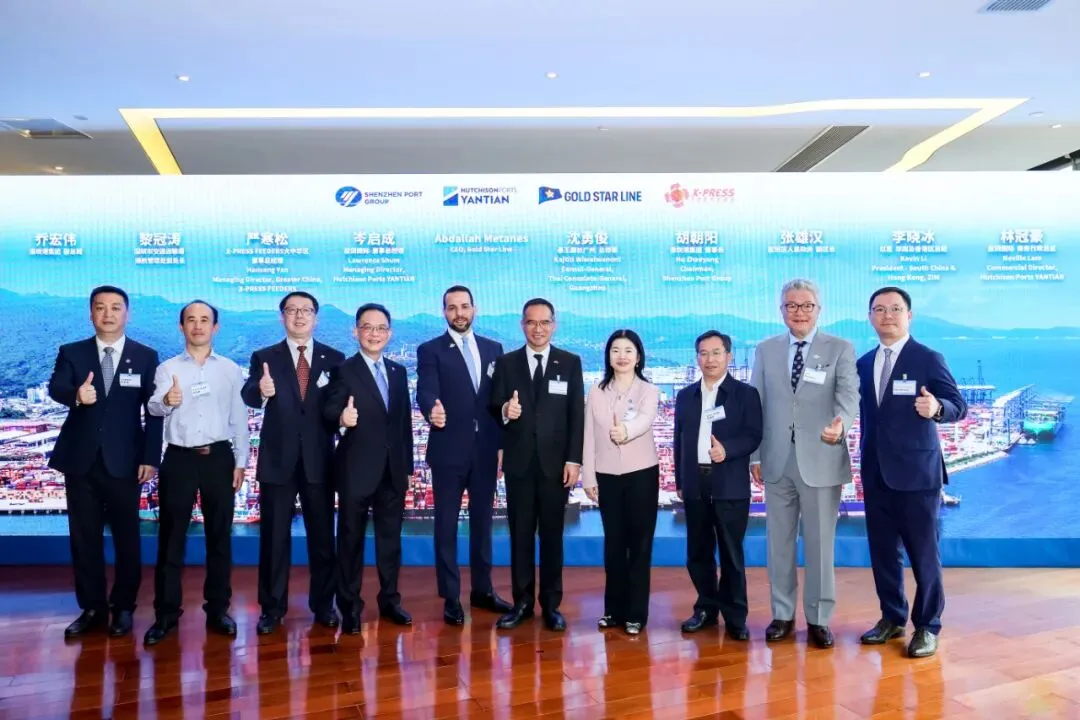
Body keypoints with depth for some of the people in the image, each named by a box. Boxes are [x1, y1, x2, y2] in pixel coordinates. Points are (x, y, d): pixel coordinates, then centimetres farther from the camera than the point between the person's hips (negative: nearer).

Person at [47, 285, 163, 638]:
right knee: (84, 538, 9)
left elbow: (154, 411, -2)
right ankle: (91, 608, 22)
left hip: (124, 461, -1)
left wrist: (150, 458, -9)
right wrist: (76, 394, -37)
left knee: (127, 538, 6)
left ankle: (123, 607, 21)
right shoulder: (71, 353, 5)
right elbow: (55, 388, -13)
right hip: (80, 460, 2)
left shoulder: (146, 356, 1)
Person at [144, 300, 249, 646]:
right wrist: (166, 401, -38)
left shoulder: (231, 369, 7)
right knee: (171, 537, 4)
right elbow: (153, 408, -14)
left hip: (219, 457, 1)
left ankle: (217, 608, 19)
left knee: (219, 536, 8)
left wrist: (241, 462, 1)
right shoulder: (167, 368, 4)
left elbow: (239, 419, 7)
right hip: (179, 458, -1)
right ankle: (166, 612, 14)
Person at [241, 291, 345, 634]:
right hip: (277, 459, 0)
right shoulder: (264, 357, 3)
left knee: (322, 536, 9)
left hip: (320, 460, 1)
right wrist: (261, 390, -34)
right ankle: (272, 608, 20)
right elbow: (248, 395, -12)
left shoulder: (334, 359, 5)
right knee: (274, 536, 7)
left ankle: (323, 605, 23)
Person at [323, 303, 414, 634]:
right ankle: (350, 607, 17)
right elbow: (328, 409, -16)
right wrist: (341, 418, -39)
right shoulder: (343, 371, -4)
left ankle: (389, 600, 26)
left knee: (391, 537, 13)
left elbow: (405, 421, 12)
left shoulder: (399, 371, 11)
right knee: (351, 538, 5)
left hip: (393, 469, 5)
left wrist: (407, 466, 10)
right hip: (357, 469, -5)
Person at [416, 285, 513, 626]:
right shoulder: (430, 350, -3)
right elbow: (425, 391, -18)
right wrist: (432, 410, -40)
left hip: (486, 450, 4)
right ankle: (451, 598, 14)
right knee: (447, 524, 4)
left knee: (482, 521, 14)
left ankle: (482, 590, 27)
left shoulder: (493, 348, 9)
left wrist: (503, 443, 6)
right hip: (449, 450, -4)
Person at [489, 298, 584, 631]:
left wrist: (574, 459, -7)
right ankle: (522, 602, 18)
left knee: (552, 535, 7)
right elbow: (493, 410, 3)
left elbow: (577, 415, 0)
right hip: (519, 463, 1)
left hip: (555, 462, -1)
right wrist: (505, 410, -21)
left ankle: (551, 604, 17)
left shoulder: (570, 362, 4)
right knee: (520, 534, 7)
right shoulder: (506, 363, 6)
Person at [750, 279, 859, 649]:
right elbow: (756, 405, 8)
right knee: (779, 542, 11)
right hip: (777, 461, 3)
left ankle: (818, 619, 20)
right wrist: (754, 455, 5)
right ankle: (782, 614, 24)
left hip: (821, 460, -2)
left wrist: (840, 424, -35)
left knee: (820, 543, 6)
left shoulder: (841, 349, 0)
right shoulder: (765, 350, 8)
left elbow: (848, 394, -13)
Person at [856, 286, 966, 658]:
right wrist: (864, 467, 15)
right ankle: (892, 618, 27)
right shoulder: (864, 363, 10)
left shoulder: (929, 359, -5)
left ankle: (927, 626, 18)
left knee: (924, 552, 3)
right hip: (876, 473, 5)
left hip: (917, 472, -5)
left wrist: (937, 408, -31)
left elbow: (959, 406, -8)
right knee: (881, 550, 12)